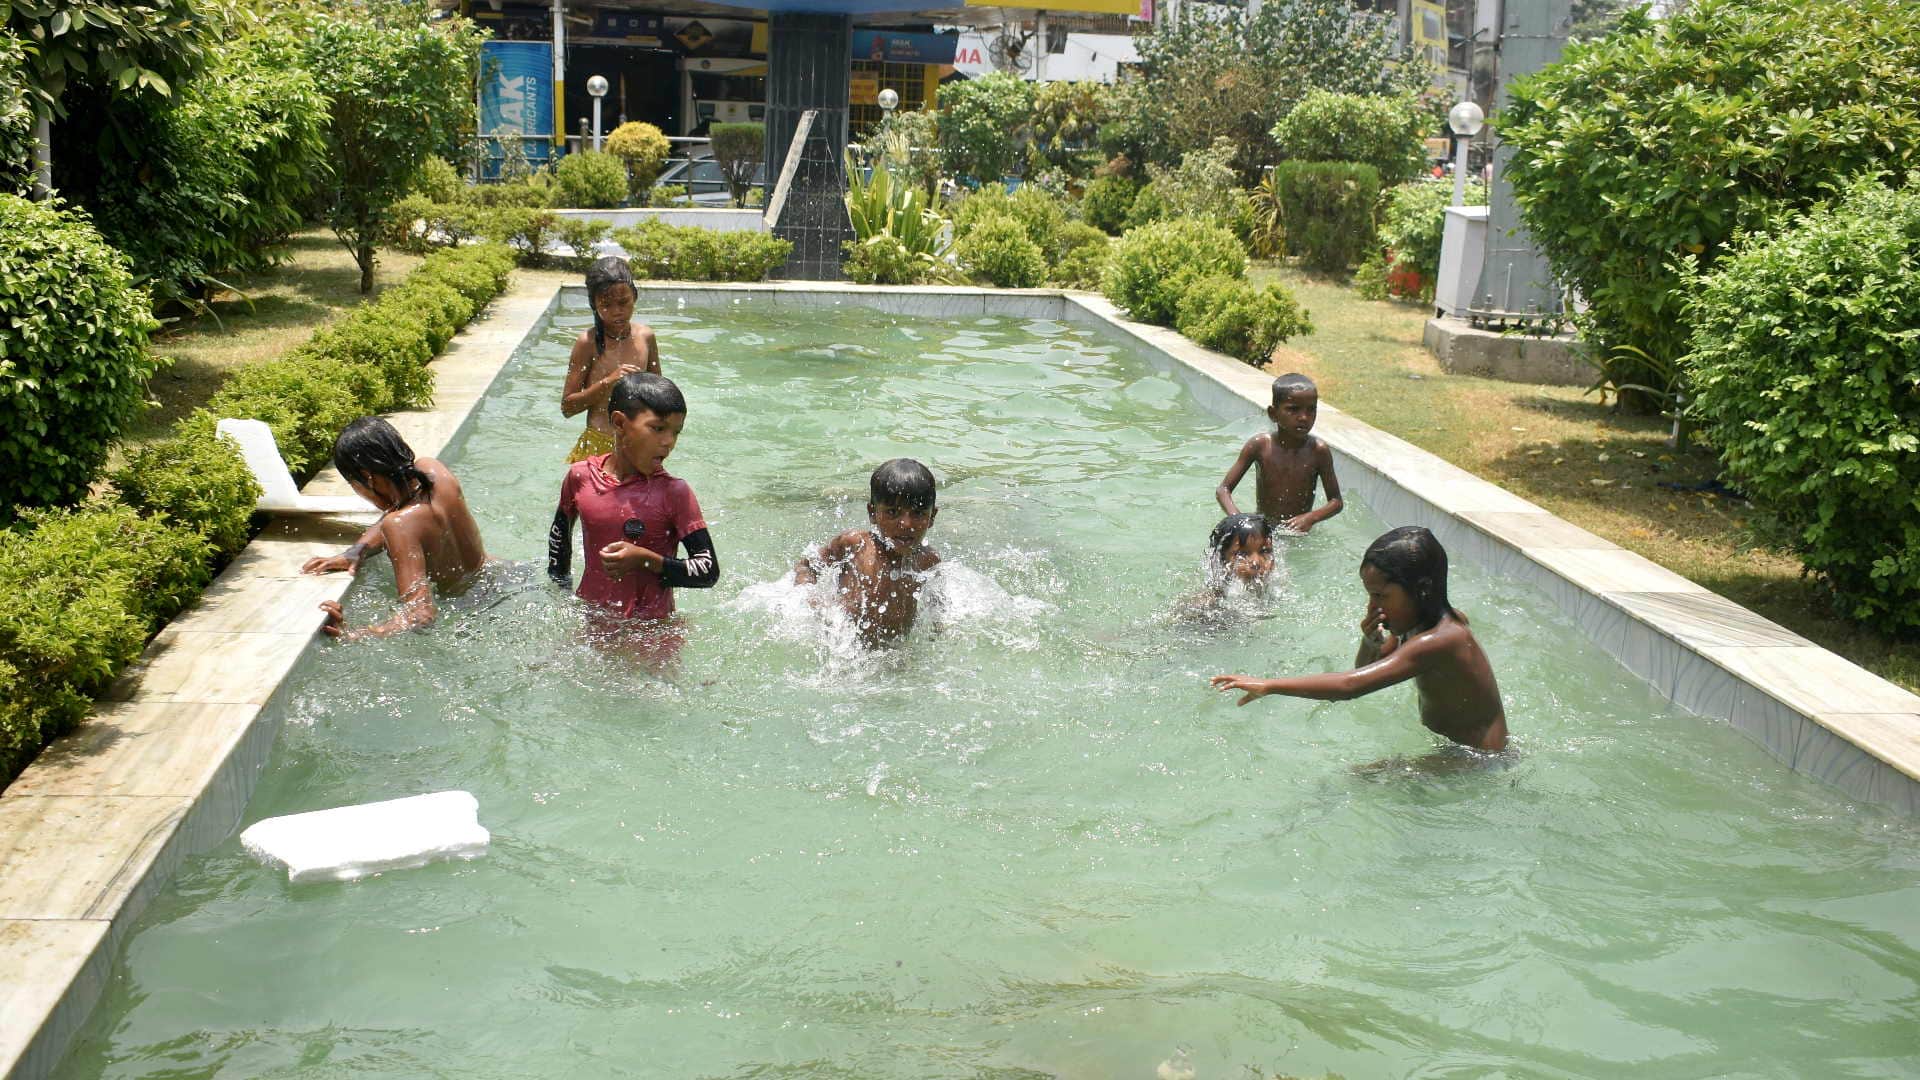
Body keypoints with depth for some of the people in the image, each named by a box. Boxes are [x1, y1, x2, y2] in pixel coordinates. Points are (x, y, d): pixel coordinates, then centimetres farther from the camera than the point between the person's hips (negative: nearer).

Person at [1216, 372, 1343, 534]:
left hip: (1300, 533, 0)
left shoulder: (1318, 450, -11)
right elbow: (1223, 489, -7)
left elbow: (1336, 501, -3)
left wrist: (1311, 518, -23)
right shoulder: (1259, 445, -11)